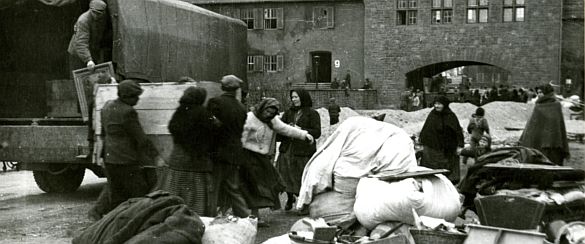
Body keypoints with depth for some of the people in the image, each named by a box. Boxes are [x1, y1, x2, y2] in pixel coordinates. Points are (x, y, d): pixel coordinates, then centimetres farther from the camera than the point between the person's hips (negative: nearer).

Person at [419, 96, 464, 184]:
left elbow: (458, 131, -4)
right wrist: (423, 143, 7)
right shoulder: (432, 115, 4)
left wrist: (460, 146, -10)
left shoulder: (451, 116, -3)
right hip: (432, 148, 2)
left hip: (448, 149, -2)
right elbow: (425, 129, 8)